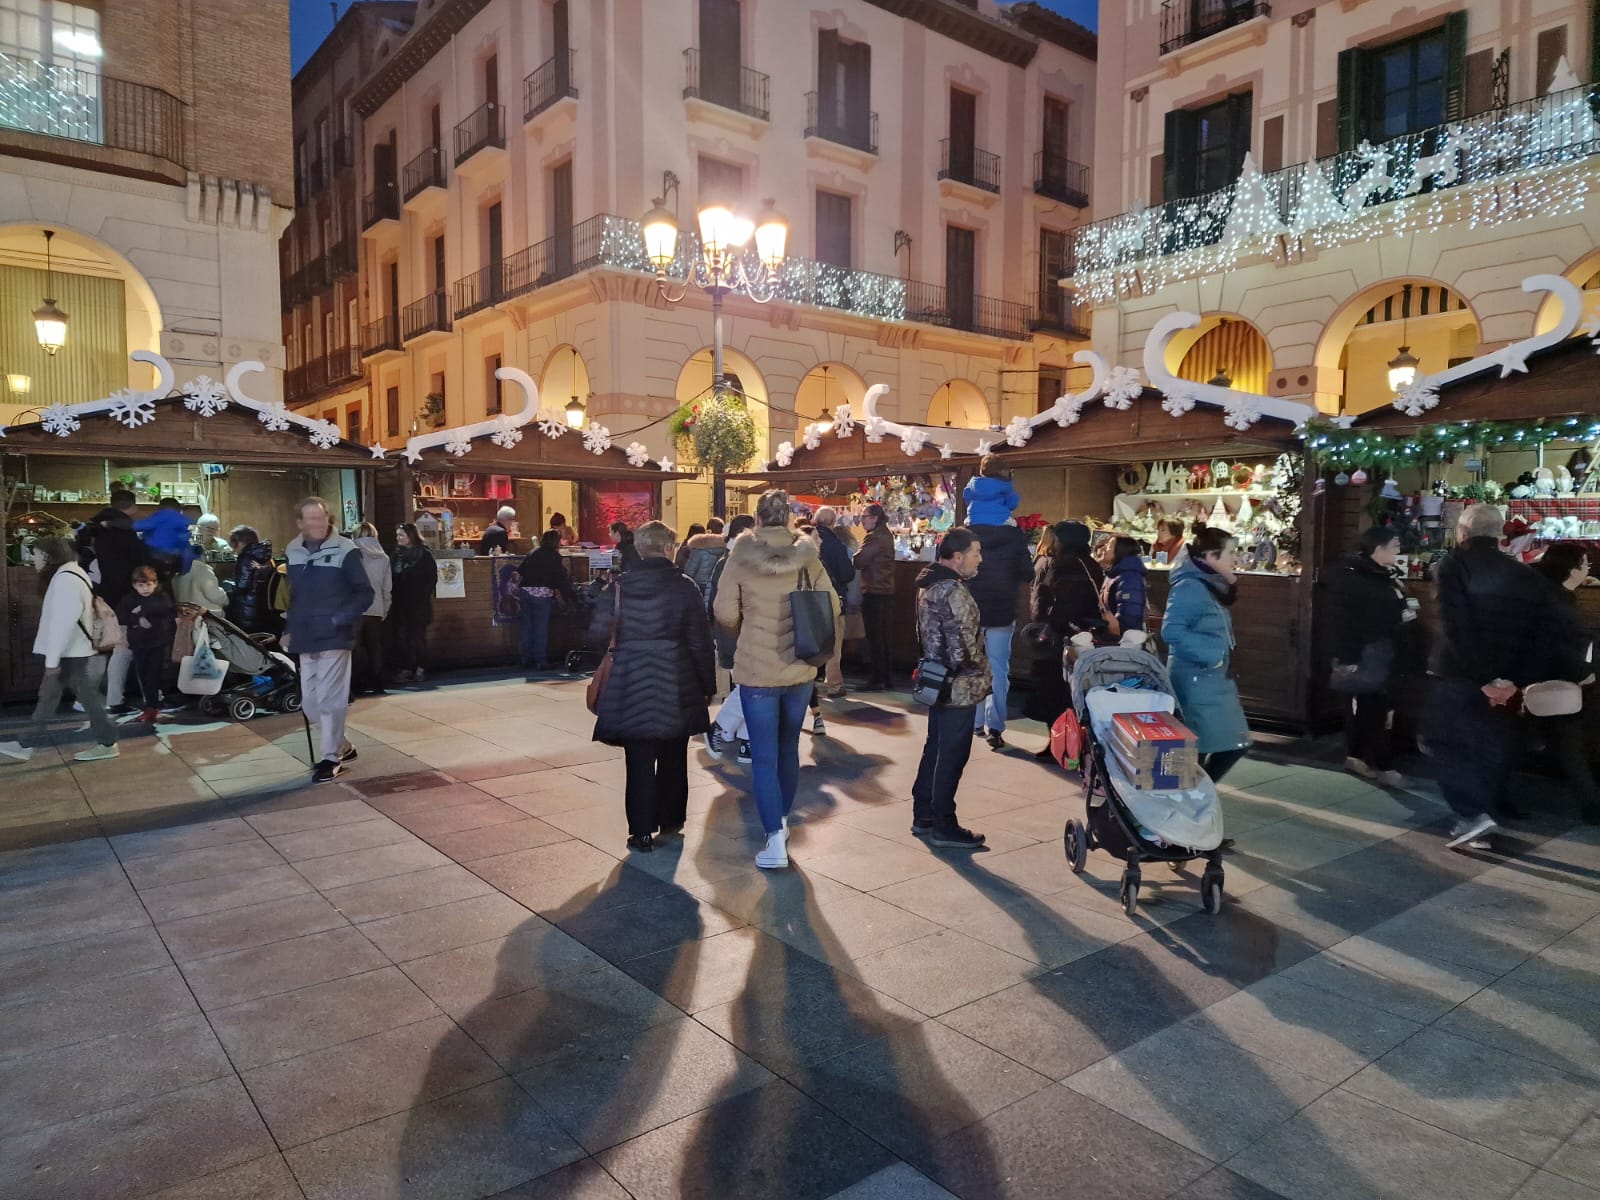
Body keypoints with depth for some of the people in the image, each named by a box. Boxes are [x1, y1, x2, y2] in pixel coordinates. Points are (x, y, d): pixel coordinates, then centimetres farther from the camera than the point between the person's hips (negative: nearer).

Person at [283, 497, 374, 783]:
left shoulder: (345, 550, -9)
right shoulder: (293, 552, 8)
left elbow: (365, 594, -8)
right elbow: (293, 595, 18)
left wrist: (340, 620, -18)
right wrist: (289, 630, 13)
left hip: (335, 638, -6)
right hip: (306, 640, 6)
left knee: (330, 700, -3)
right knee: (309, 701, 11)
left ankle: (330, 758, 10)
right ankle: (341, 746, 29)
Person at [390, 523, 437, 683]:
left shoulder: (424, 554, -3)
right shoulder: (396, 554, 8)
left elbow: (432, 578, -3)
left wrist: (424, 594, -10)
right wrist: (391, 594, -2)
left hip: (418, 603, -4)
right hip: (399, 603, 4)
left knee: (418, 636, 2)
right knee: (401, 636, 2)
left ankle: (420, 668, 9)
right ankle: (405, 668, 6)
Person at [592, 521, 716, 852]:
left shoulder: (621, 587, -3)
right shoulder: (685, 587, -5)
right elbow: (700, 642, -4)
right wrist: (707, 685, 5)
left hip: (632, 685, 0)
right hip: (677, 687, 0)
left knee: (640, 760, 5)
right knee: (673, 759, 15)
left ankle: (642, 832, 8)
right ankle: (670, 823, 26)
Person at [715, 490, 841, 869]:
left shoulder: (741, 558, -9)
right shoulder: (808, 558, -2)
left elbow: (725, 615, -9)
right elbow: (832, 609, 2)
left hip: (756, 670, -3)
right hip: (800, 668, 3)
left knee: (764, 757, 2)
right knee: (788, 749, 19)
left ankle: (776, 840, -2)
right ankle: (782, 820, 33)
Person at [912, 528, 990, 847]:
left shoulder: (929, 584, 8)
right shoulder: (954, 592, -22)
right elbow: (964, 647, -24)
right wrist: (982, 672, -7)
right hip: (960, 687, -10)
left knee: (934, 749, 17)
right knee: (952, 756, 1)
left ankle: (923, 816, 27)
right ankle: (943, 826, 11)